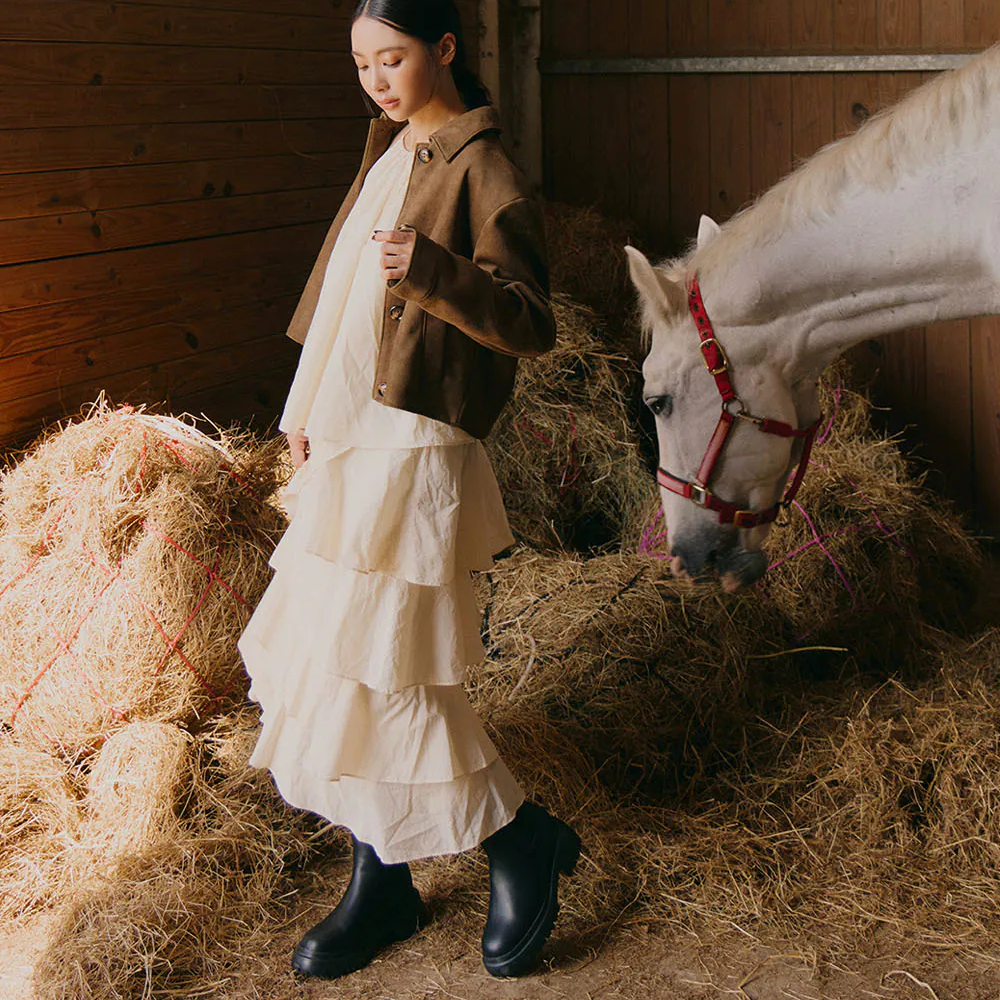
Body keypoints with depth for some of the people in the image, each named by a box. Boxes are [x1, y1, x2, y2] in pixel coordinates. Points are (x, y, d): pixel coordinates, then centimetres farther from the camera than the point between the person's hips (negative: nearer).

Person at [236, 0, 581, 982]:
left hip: (409, 451, -9)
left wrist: (432, 270, -36)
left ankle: (520, 843, 11)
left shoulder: (484, 173, -11)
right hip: (346, 442, 9)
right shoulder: (389, 151, 16)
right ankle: (381, 890, 23)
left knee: (373, 672, -8)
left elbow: (530, 324, -20)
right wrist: (306, 411, 26)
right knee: (327, 658, 11)